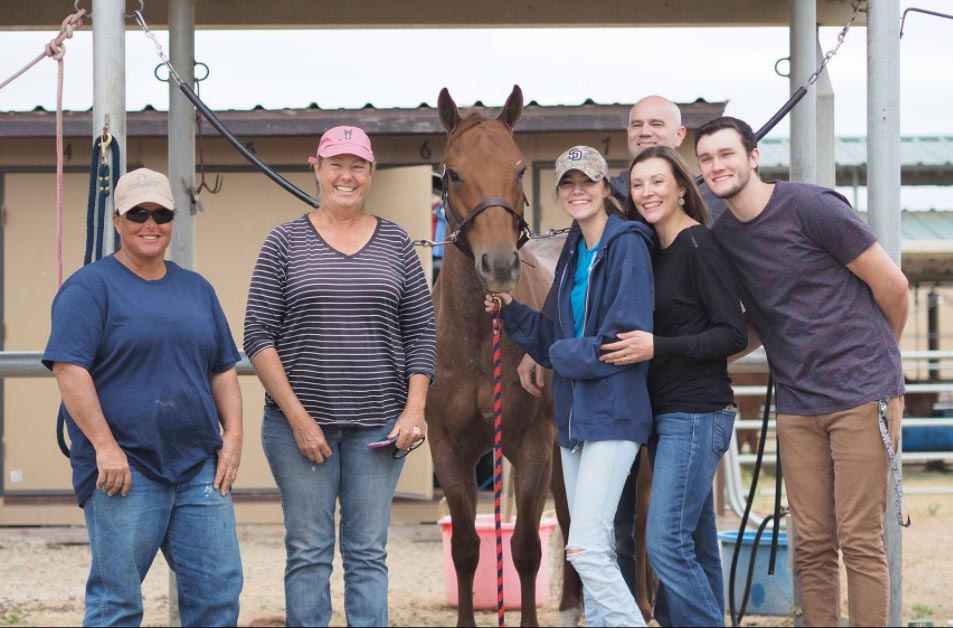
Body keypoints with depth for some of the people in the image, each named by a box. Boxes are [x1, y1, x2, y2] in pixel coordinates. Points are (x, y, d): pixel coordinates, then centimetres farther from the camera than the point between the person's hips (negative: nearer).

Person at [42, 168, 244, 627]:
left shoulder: (197, 289, 17)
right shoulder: (90, 287, -3)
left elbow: (223, 370, 20)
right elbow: (69, 368, -12)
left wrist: (233, 438, 7)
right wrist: (104, 446, -18)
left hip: (200, 469, 6)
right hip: (124, 470, -6)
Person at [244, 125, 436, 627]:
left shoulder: (395, 245, 7)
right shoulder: (285, 243, 0)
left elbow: (421, 334, 8)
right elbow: (259, 336, -4)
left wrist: (414, 410, -4)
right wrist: (297, 416, -10)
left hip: (378, 425, 2)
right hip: (300, 421, -2)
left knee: (369, 554, 6)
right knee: (308, 552, 3)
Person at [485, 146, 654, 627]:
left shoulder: (626, 245, -10)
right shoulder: (573, 253, 15)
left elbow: (627, 339, -18)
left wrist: (564, 354, -7)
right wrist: (512, 312, 5)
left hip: (613, 415, -9)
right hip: (574, 414, 9)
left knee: (585, 548, -16)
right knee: (596, 551, 10)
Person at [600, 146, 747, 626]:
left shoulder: (699, 247, -12)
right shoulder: (654, 251, 14)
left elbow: (733, 334, -16)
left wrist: (657, 347, -23)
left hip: (695, 414, -9)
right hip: (666, 416, 9)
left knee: (666, 544, -14)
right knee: (697, 545, 11)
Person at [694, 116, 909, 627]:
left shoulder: (809, 207, -10)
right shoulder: (722, 236, 9)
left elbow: (891, 285, -4)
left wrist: (874, 353, 11)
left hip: (861, 394, -6)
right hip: (797, 405, 6)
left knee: (859, 541, -6)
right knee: (812, 545, 5)